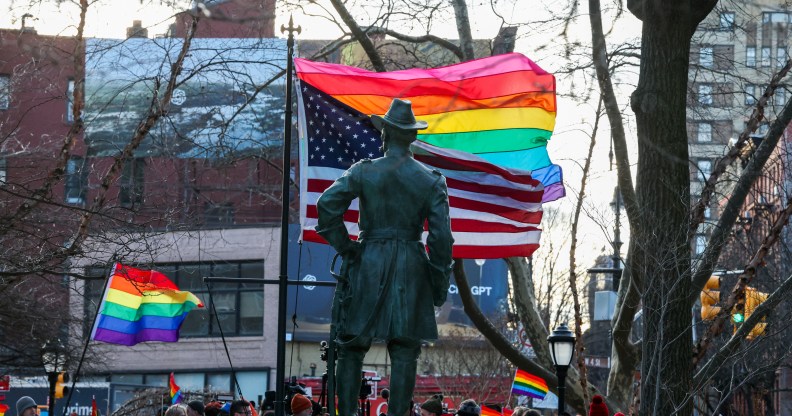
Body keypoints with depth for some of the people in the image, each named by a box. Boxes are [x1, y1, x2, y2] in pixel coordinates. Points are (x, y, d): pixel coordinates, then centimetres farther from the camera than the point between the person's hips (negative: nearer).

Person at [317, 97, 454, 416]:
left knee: (351, 347, 7)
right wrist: (440, 283, 4)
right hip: (411, 269, 0)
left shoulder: (364, 171, -3)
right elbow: (441, 236, -4)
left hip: (368, 262, 0)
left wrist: (344, 247, -3)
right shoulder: (431, 180, 0)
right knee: (404, 352, 2)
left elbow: (327, 205, -14)